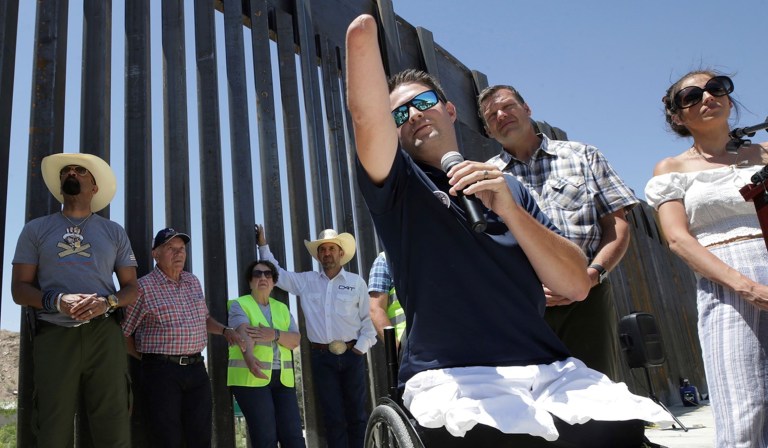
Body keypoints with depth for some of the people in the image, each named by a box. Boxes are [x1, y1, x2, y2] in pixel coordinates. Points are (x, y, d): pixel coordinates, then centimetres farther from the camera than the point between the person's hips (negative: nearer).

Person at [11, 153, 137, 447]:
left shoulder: (114, 232, 14)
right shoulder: (36, 229, 12)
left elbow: (131, 289, 12)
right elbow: (19, 289, 6)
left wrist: (107, 302, -10)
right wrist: (58, 301, -14)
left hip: (104, 334, 0)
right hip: (53, 335, 0)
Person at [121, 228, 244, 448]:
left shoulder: (193, 281, 14)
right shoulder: (144, 287, -5)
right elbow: (123, 333, -2)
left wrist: (225, 330, 9)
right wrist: (149, 359, -1)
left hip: (197, 369, 6)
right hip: (161, 372, -5)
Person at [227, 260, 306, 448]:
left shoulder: (282, 308, 17)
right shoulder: (239, 304, 2)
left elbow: (295, 340, 6)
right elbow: (243, 333, -18)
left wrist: (275, 334, -15)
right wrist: (249, 358, -37)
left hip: (282, 379, 5)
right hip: (251, 378, -5)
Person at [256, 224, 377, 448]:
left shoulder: (356, 282, 2)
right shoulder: (305, 281, 8)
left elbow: (368, 318, 3)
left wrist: (360, 348, -4)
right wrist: (263, 245, 12)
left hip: (351, 354, -1)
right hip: (322, 356, 1)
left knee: (357, 414, 4)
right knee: (333, 418, 5)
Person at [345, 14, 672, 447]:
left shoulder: (509, 188, 17)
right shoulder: (399, 185, 8)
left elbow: (576, 285, 5)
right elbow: (366, 115, -13)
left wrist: (508, 209, -7)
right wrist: (363, 32, -25)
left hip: (548, 370, 4)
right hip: (454, 378, -3)